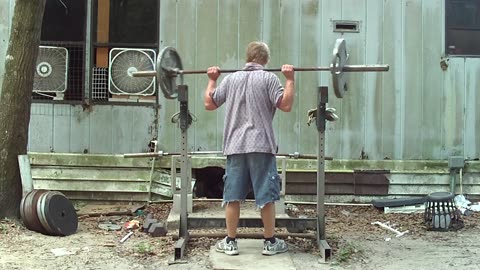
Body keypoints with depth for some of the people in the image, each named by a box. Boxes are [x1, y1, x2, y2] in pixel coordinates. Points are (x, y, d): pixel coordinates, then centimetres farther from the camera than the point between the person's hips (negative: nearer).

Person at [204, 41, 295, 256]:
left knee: (232, 196, 7)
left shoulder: (230, 79, 9)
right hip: (261, 146, -3)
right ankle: (270, 242, 10)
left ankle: (230, 242, 12)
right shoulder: (269, 78, -1)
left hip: (235, 146, 3)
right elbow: (285, 105, -10)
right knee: (266, 196, 4)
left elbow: (209, 104, 14)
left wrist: (212, 80, 25)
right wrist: (290, 79, -2)